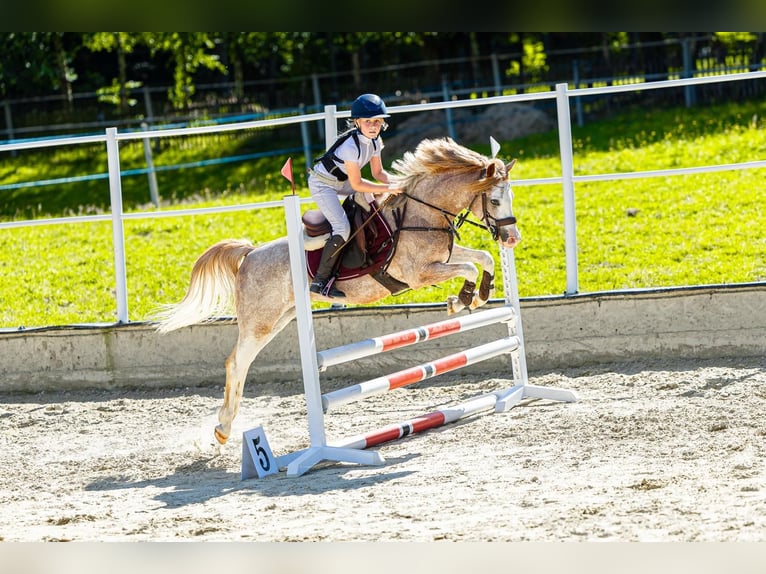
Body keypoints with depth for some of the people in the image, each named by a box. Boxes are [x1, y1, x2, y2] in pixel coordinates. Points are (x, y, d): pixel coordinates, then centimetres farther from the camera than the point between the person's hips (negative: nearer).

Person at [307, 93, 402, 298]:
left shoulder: (375, 141, -7)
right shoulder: (351, 146, -32)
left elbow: (378, 172, 5)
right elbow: (357, 185, -27)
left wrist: (396, 183, -13)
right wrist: (388, 188, -28)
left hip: (341, 182, 9)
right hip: (322, 184, -9)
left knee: (378, 200, 5)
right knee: (342, 228, -22)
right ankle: (320, 280, -17)